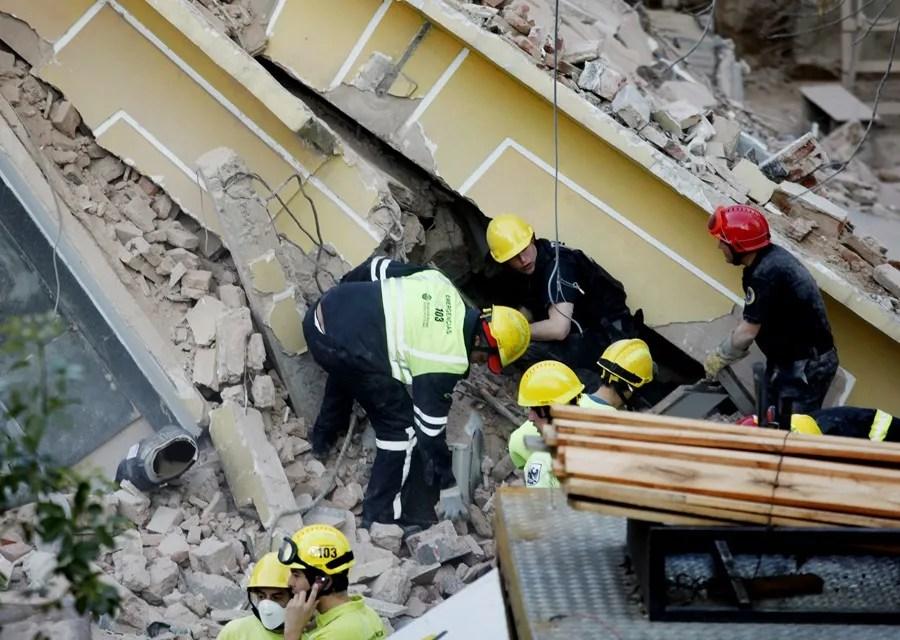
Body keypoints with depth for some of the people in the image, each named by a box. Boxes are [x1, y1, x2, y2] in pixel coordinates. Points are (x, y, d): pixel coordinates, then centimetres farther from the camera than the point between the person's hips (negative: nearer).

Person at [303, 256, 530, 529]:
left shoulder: (439, 283, 8)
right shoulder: (446, 361, -10)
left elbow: (379, 267, 18)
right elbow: (429, 430, -4)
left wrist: (344, 285, 37)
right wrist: (448, 490, 7)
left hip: (323, 311, 9)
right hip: (344, 349, -9)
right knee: (402, 426, 3)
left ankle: (324, 436, 63)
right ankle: (382, 515, 11)